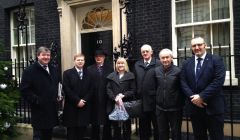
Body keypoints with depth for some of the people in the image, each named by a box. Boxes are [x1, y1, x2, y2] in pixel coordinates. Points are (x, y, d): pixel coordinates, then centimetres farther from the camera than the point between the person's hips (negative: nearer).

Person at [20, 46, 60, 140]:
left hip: (52, 110, 7)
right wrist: (36, 100, -18)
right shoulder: (29, 71, -8)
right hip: (39, 111, -6)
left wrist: (57, 96, 11)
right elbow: (24, 90, -14)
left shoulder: (54, 70, 14)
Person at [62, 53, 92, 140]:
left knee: (82, 130, 6)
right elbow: (66, 89, -8)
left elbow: (90, 89, 5)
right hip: (71, 107, -2)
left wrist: (84, 100, -9)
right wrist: (77, 100, -13)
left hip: (84, 107, 3)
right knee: (71, 131, 3)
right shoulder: (67, 73, 2)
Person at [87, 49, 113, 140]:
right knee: (95, 122, 8)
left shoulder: (110, 68, 4)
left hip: (106, 99, 0)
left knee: (107, 122, 8)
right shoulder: (89, 69, 5)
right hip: (94, 100, 0)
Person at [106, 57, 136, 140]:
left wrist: (123, 96, -15)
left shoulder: (130, 76, 6)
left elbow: (132, 90, 0)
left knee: (126, 127, 1)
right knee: (116, 127, 5)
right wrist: (115, 98, -12)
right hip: (114, 105, 2)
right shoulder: (111, 76, 13)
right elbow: (108, 89, 4)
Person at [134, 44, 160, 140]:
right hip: (142, 100, 5)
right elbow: (136, 81, 9)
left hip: (154, 100, -4)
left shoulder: (158, 64, -7)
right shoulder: (137, 65, 11)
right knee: (143, 125, 15)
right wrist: (137, 95, 4)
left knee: (157, 125, 9)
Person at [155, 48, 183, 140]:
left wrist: (181, 104, -4)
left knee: (176, 132, 11)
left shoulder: (178, 71, -12)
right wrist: (157, 100, 9)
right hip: (160, 108, 3)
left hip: (175, 108, -3)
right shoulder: (156, 71, 0)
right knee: (162, 132, 15)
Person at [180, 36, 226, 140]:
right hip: (194, 107, 4)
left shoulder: (216, 60, -2)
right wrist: (192, 97, -12)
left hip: (213, 107, -4)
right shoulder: (186, 64, 11)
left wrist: (202, 96, -17)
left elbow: (218, 81, -13)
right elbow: (183, 82, 4)